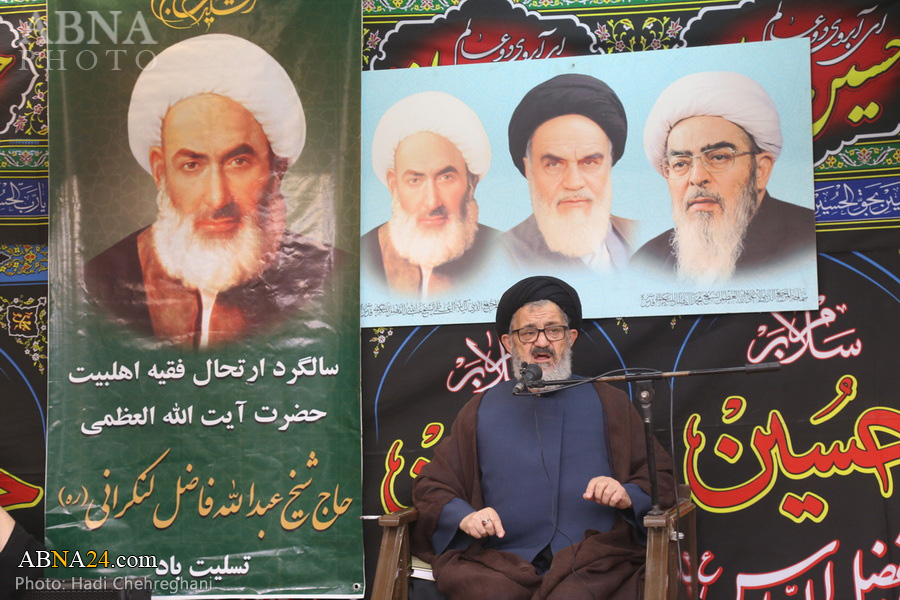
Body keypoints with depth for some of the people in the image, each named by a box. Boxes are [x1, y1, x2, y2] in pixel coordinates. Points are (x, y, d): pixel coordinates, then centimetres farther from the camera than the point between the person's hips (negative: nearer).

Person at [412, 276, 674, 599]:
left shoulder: (608, 403, 18)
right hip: (501, 565, 1)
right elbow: (430, 487, 19)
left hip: (591, 564, -1)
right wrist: (464, 516, -3)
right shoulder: (481, 411, 19)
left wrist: (628, 496, -6)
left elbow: (660, 478, 17)